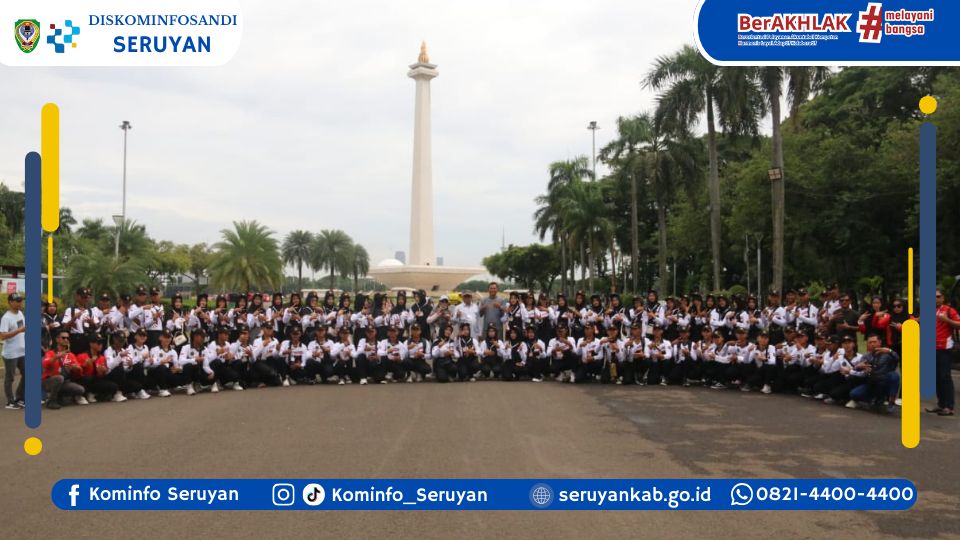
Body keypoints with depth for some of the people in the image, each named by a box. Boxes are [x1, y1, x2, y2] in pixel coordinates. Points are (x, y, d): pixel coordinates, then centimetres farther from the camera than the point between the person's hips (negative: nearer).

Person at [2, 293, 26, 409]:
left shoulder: (20, 313, 8)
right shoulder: (6, 318, -17)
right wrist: (19, 330, -28)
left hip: (22, 352, 8)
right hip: (11, 354, -8)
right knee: (9, 378, 3)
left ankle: (19, 398, 24)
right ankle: (10, 402, 10)